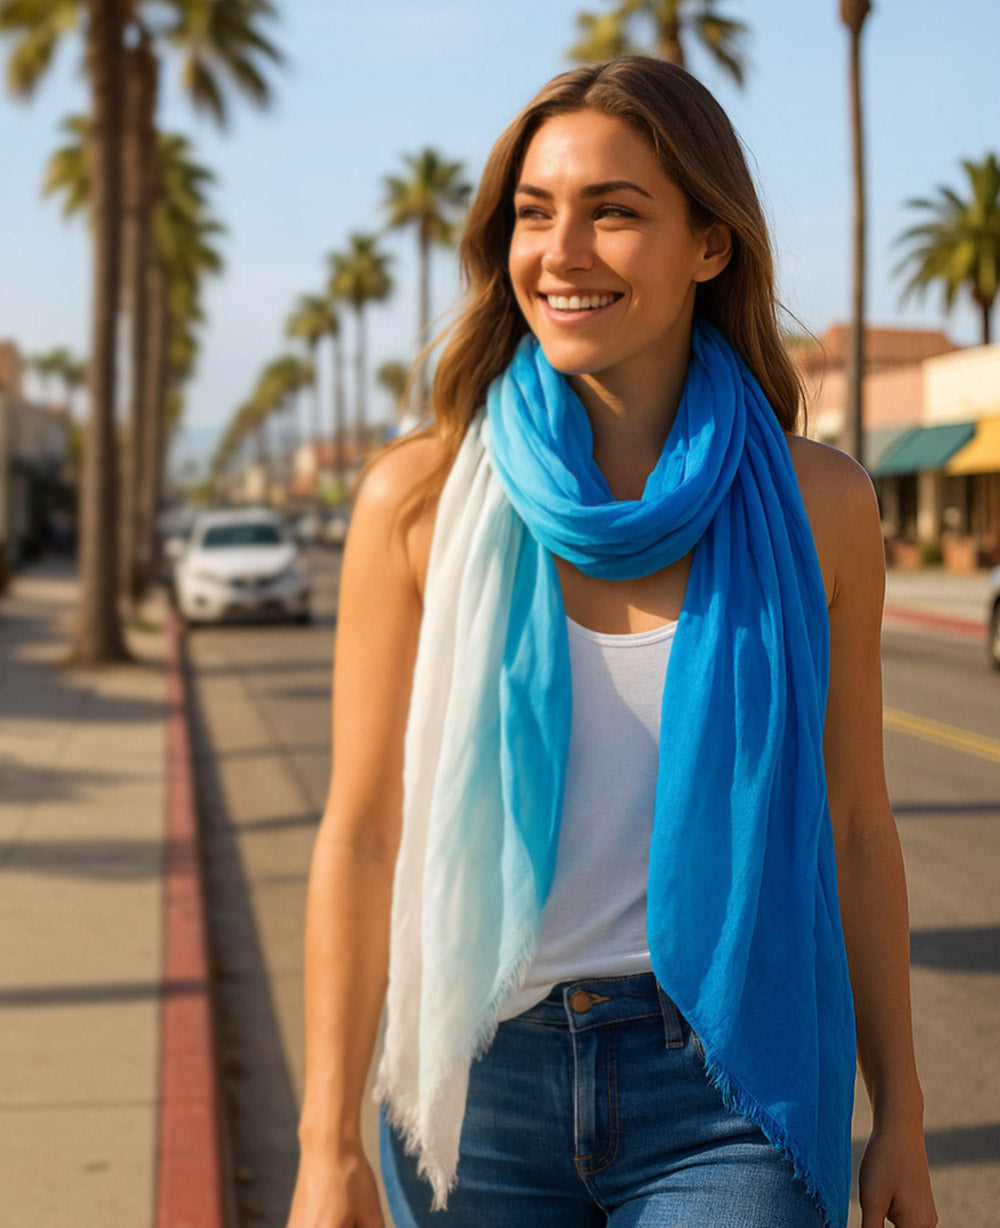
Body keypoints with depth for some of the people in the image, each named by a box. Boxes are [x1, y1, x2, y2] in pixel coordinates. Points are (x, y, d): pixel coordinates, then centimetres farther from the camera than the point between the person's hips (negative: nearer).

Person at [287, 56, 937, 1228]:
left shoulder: (815, 503, -2)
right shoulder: (421, 497, -5)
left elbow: (852, 824, 6)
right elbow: (361, 835, -2)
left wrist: (900, 1116, 9)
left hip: (732, 1091, 0)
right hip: (483, 1085, 1)